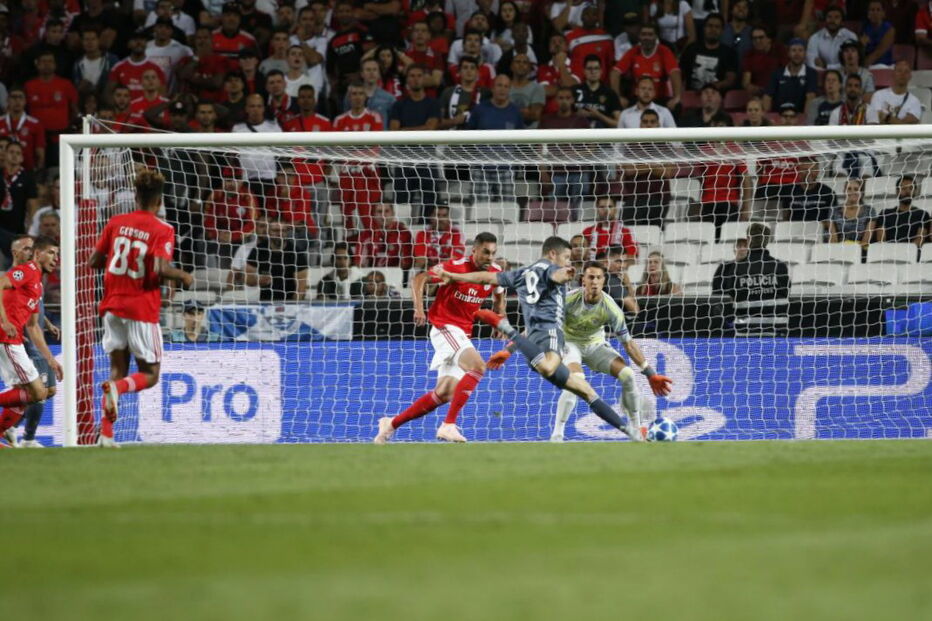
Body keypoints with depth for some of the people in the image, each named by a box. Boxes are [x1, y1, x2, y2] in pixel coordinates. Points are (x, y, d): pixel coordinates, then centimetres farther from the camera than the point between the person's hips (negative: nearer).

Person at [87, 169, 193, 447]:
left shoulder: (116, 223, 4)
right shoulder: (162, 230, -9)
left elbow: (94, 261, 7)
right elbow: (161, 269, -21)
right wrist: (184, 276, -2)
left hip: (113, 306, 4)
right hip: (143, 310, -4)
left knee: (118, 368, 14)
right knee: (149, 375, 8)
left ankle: (106, 434, 3)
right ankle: (117, 388, -26)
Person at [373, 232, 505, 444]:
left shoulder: (495, 273, 3)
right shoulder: (456, 267, -16)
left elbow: (499, 296, 24)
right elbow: (420, 279, -16)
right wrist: (419, 308, -30)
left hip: (463, 334, 7)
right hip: (445, 328, -7)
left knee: (444, 393, 4)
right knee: (477, 366, -28)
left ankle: (391, 424, 18)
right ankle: (448, 425, -28)